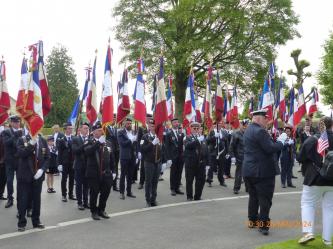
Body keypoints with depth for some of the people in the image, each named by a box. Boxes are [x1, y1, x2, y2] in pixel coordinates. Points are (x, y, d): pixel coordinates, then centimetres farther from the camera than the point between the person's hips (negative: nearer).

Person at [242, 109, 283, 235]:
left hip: (248, 170, 9)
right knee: (265, 198, -2)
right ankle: (263, 225, 0)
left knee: (253, 196, 18)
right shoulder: (260, 131, -18)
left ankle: (252, 220, 26)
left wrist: (272, 140, 9)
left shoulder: (248, 130, 13)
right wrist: (280, 143, -5)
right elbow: (270, 148, -22)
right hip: (262, 171, -9)